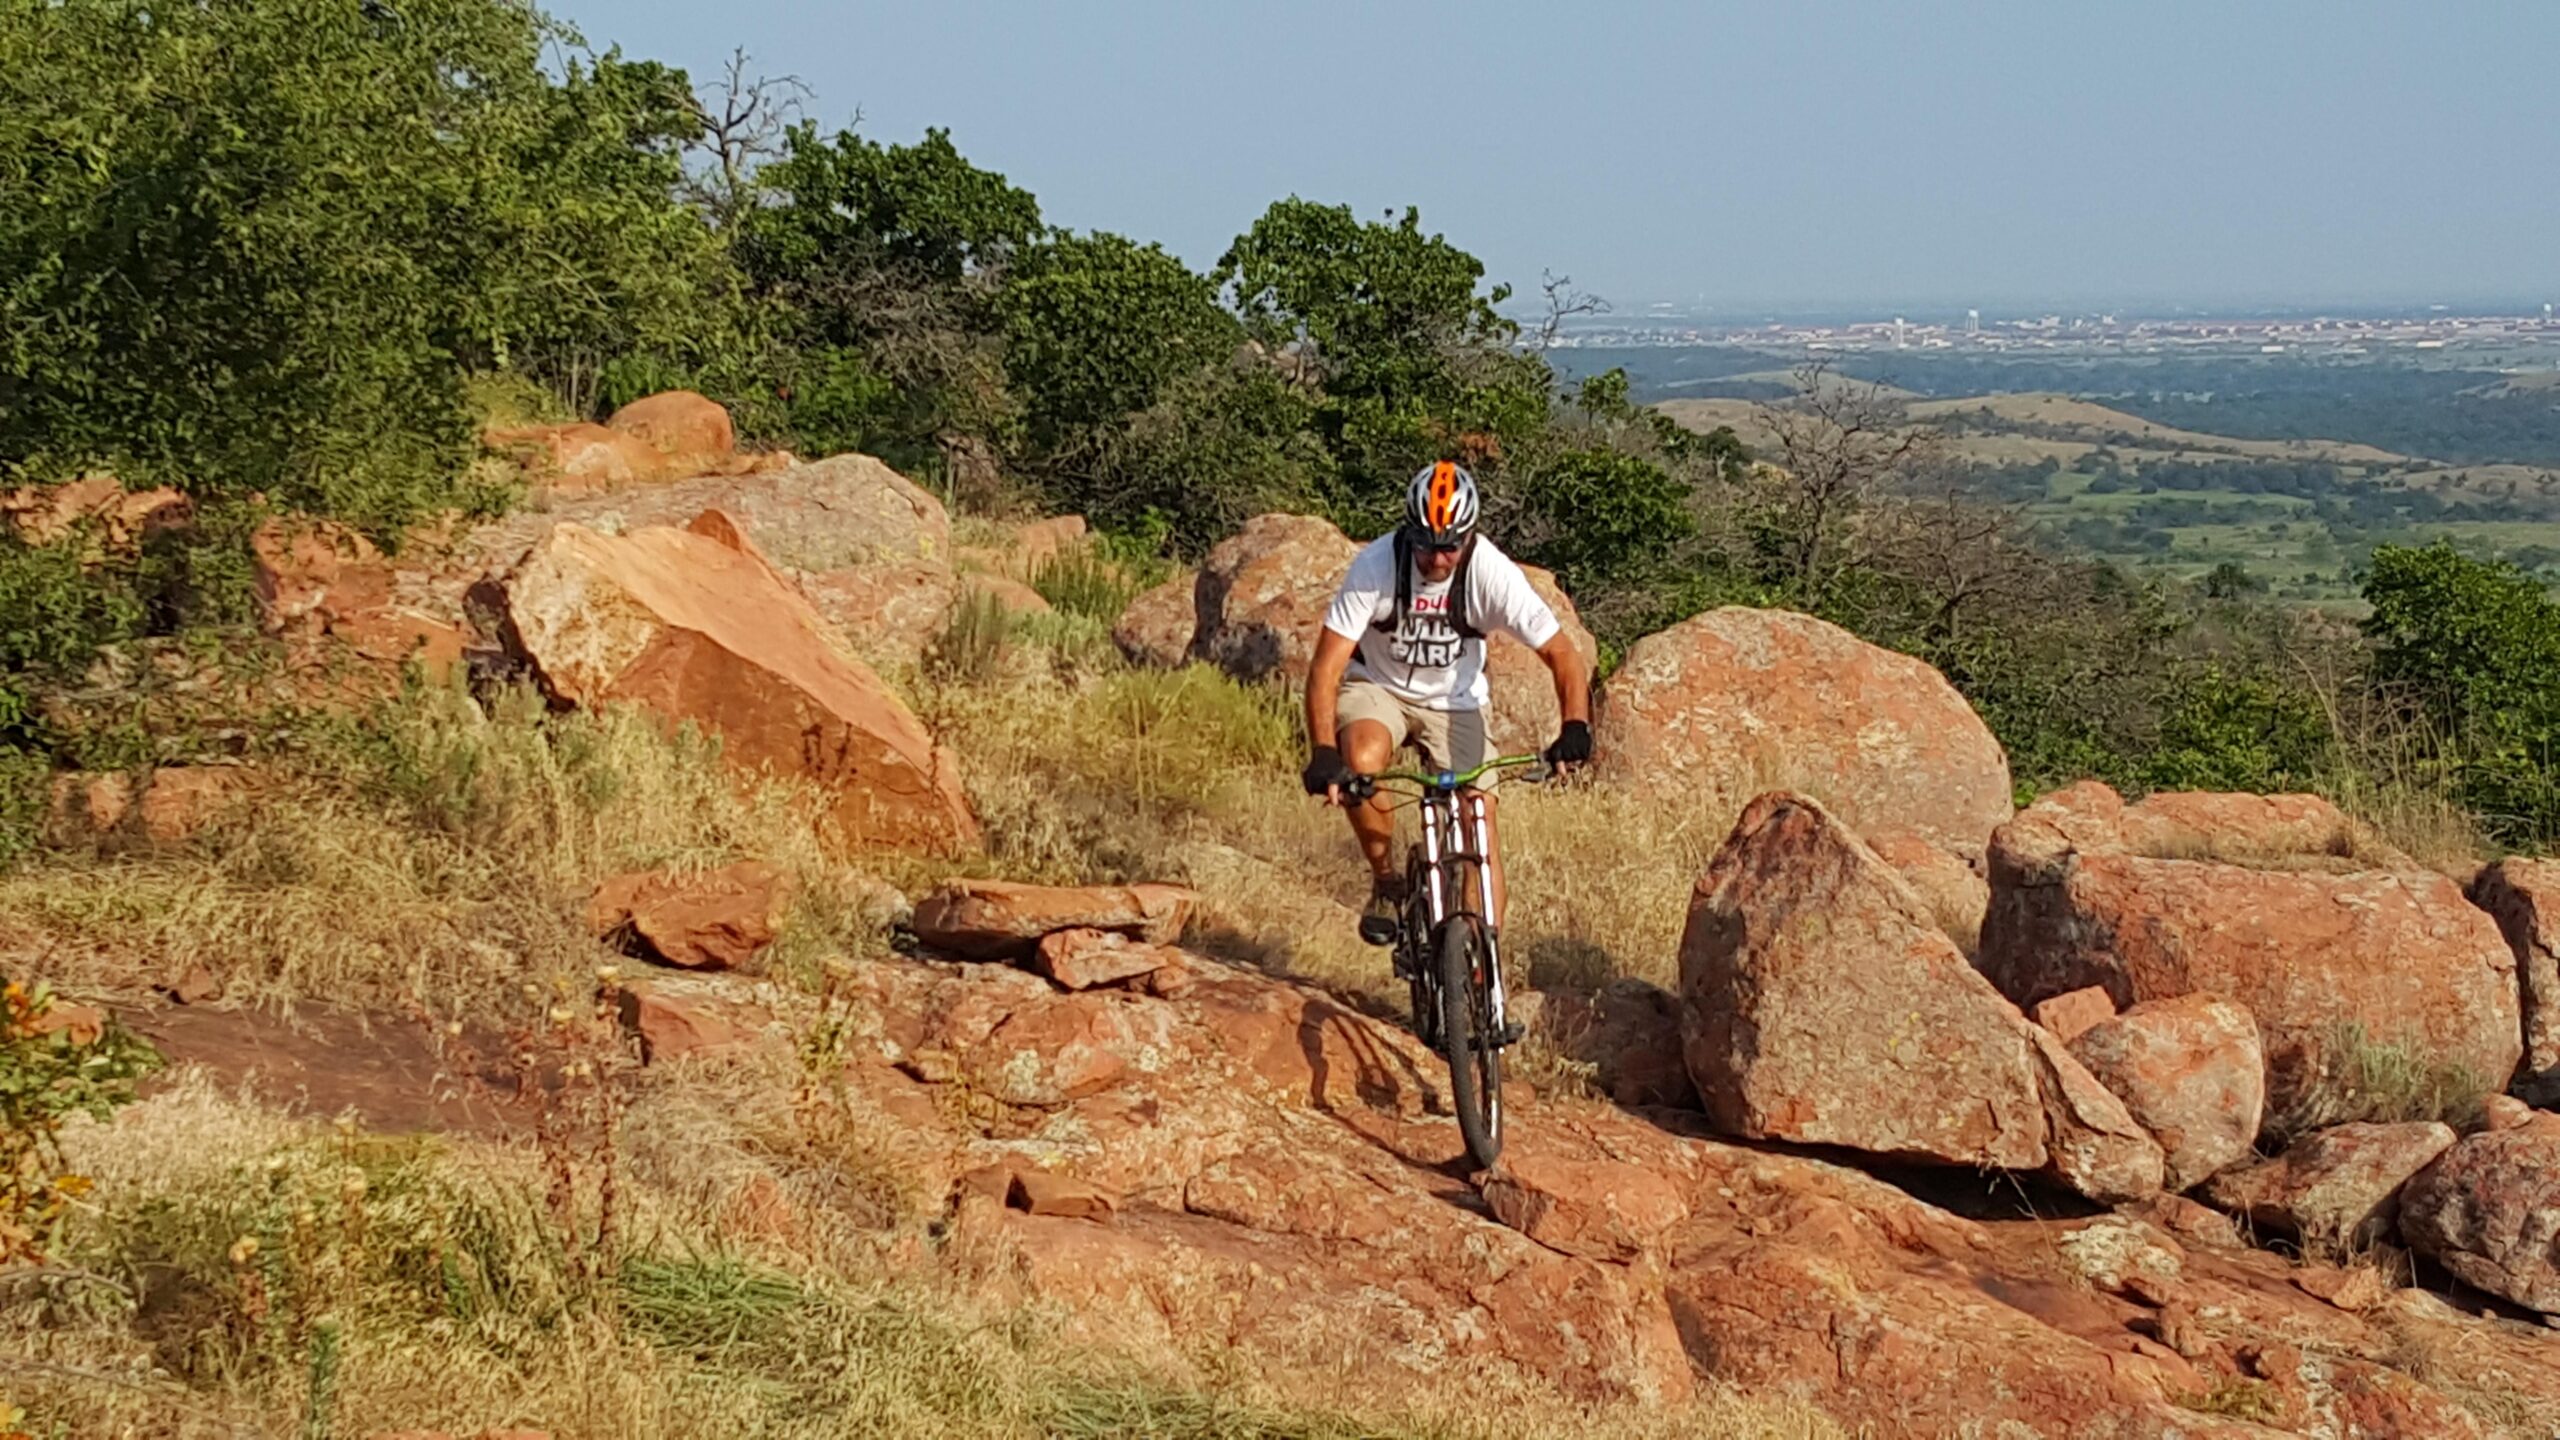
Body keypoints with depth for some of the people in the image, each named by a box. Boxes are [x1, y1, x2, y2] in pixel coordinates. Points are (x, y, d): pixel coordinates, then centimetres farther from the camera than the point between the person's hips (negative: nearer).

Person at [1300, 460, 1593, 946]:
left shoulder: (1493, 573, -24)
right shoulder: (1376, 565, -27)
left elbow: (1563, 655, -21)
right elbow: (1327, 665, -28)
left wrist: (1575, 727, -40)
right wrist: (1323, 753, -42)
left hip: (1454, 701, 1)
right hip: (1376, 686, -1)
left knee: (1480, 833, -10)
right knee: (1360, 762, -33)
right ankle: (1386, 883, -10)